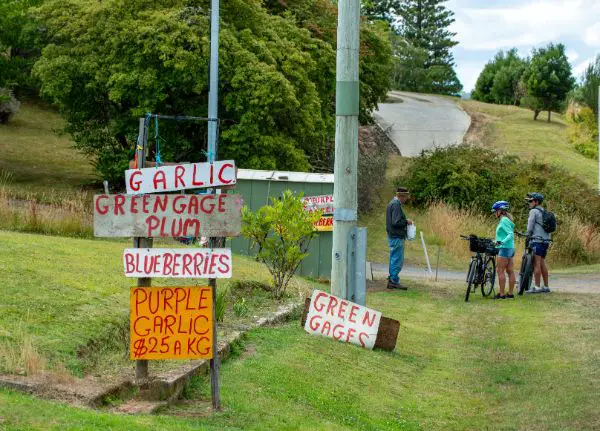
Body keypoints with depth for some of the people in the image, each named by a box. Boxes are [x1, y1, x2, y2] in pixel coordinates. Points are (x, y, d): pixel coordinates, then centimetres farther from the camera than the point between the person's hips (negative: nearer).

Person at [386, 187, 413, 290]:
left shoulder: (392, 203, 15)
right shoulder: (396, 205, -18)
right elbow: (396, 222, -24)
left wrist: (405, 221, 14)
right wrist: (406, 222, -10)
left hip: (392, 236, 11)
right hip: (397, 237, -11)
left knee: (394, 259, 16)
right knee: (398, 259, -6)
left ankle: (392, 280, 21)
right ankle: (394, 281, -4)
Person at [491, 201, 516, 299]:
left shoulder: (504, 220, -13)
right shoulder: (506, 220, 16)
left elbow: (511, 234, -22)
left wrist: (502, 242, -33)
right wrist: (497, 241, 29)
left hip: (505, 248, -10)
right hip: (511, 248, 10)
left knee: (500, 271, -7)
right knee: (510, 271, 8)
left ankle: (501, 294, -8)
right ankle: (510, 293, 10)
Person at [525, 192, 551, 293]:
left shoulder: (534, 211, -6)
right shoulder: (544, 212, 20)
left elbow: (530, 227, -10)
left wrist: (528, 237, 4)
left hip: (537, 240, -9)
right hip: (546, 240, 9)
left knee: (536, 263, -9)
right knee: (542, 263, 13)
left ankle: (537, 287, -13)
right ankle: (546, 287, 14)